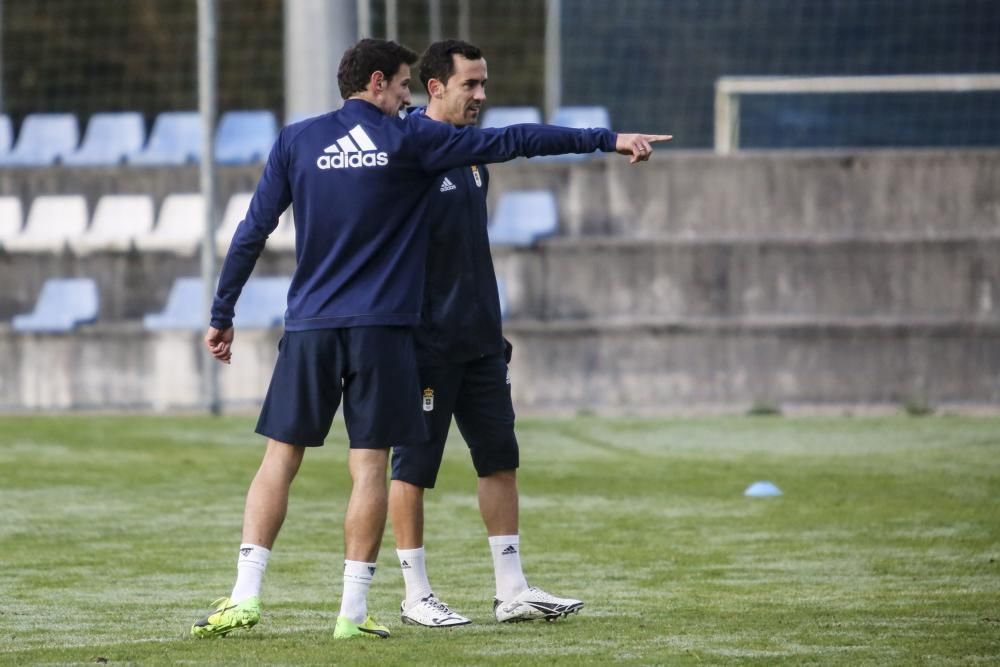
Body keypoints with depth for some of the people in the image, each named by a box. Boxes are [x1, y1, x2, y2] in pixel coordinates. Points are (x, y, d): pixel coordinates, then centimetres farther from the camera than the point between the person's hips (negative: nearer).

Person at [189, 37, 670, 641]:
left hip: (309, 326, 3)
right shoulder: (408, 140, 0)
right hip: (381, 329, -2)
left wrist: (223, 313, 14)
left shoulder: (296, 141, 6)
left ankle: (246, 597, -2)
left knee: (280, 459, 6)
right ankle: (354, 612, -2)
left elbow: (252, 232, 5)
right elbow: (511, 141, 0)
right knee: (369, 465, 0)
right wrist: (607, 141, 4)